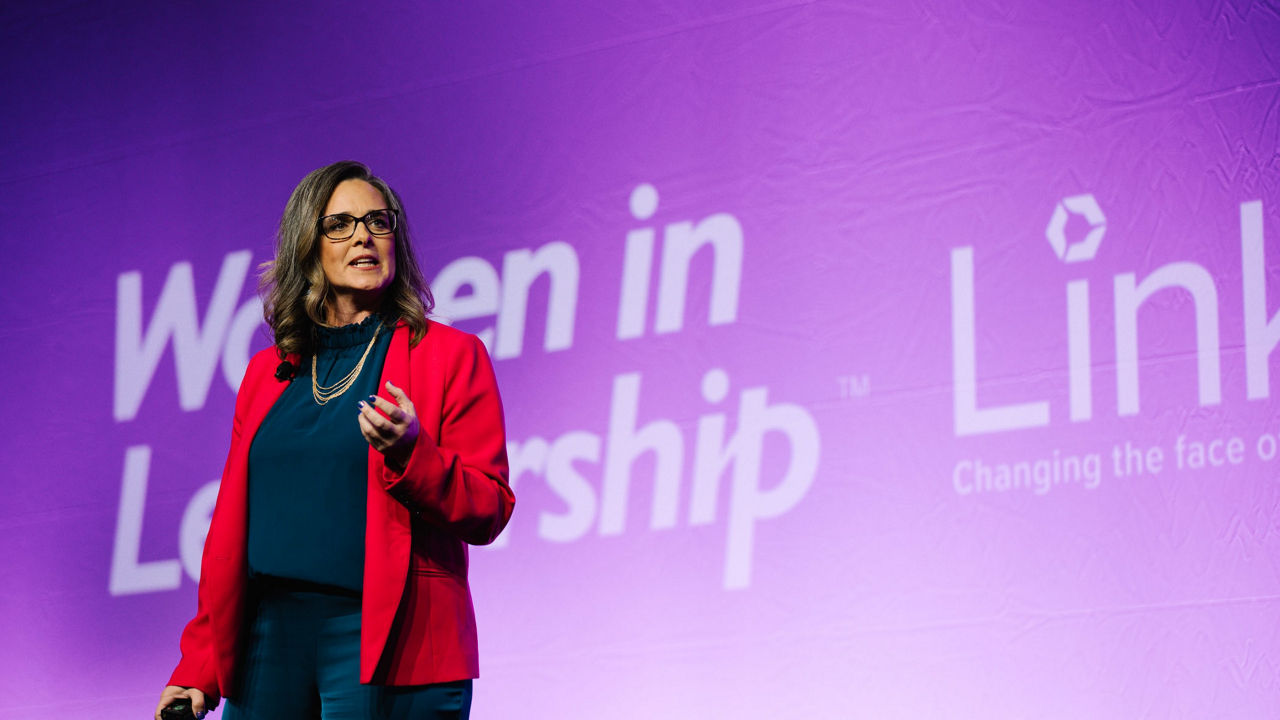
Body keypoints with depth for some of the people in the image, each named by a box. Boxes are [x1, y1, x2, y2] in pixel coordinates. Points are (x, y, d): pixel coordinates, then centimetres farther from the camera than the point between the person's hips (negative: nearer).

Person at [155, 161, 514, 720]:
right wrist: (198, 670, 12)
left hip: (387, 647, -4)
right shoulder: (269, 370, 15)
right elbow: (230, 525, 15)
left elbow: (489, 512, -3)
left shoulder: (451, 355, 2)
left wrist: (410, 452, -21)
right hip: (272, 636, 4)